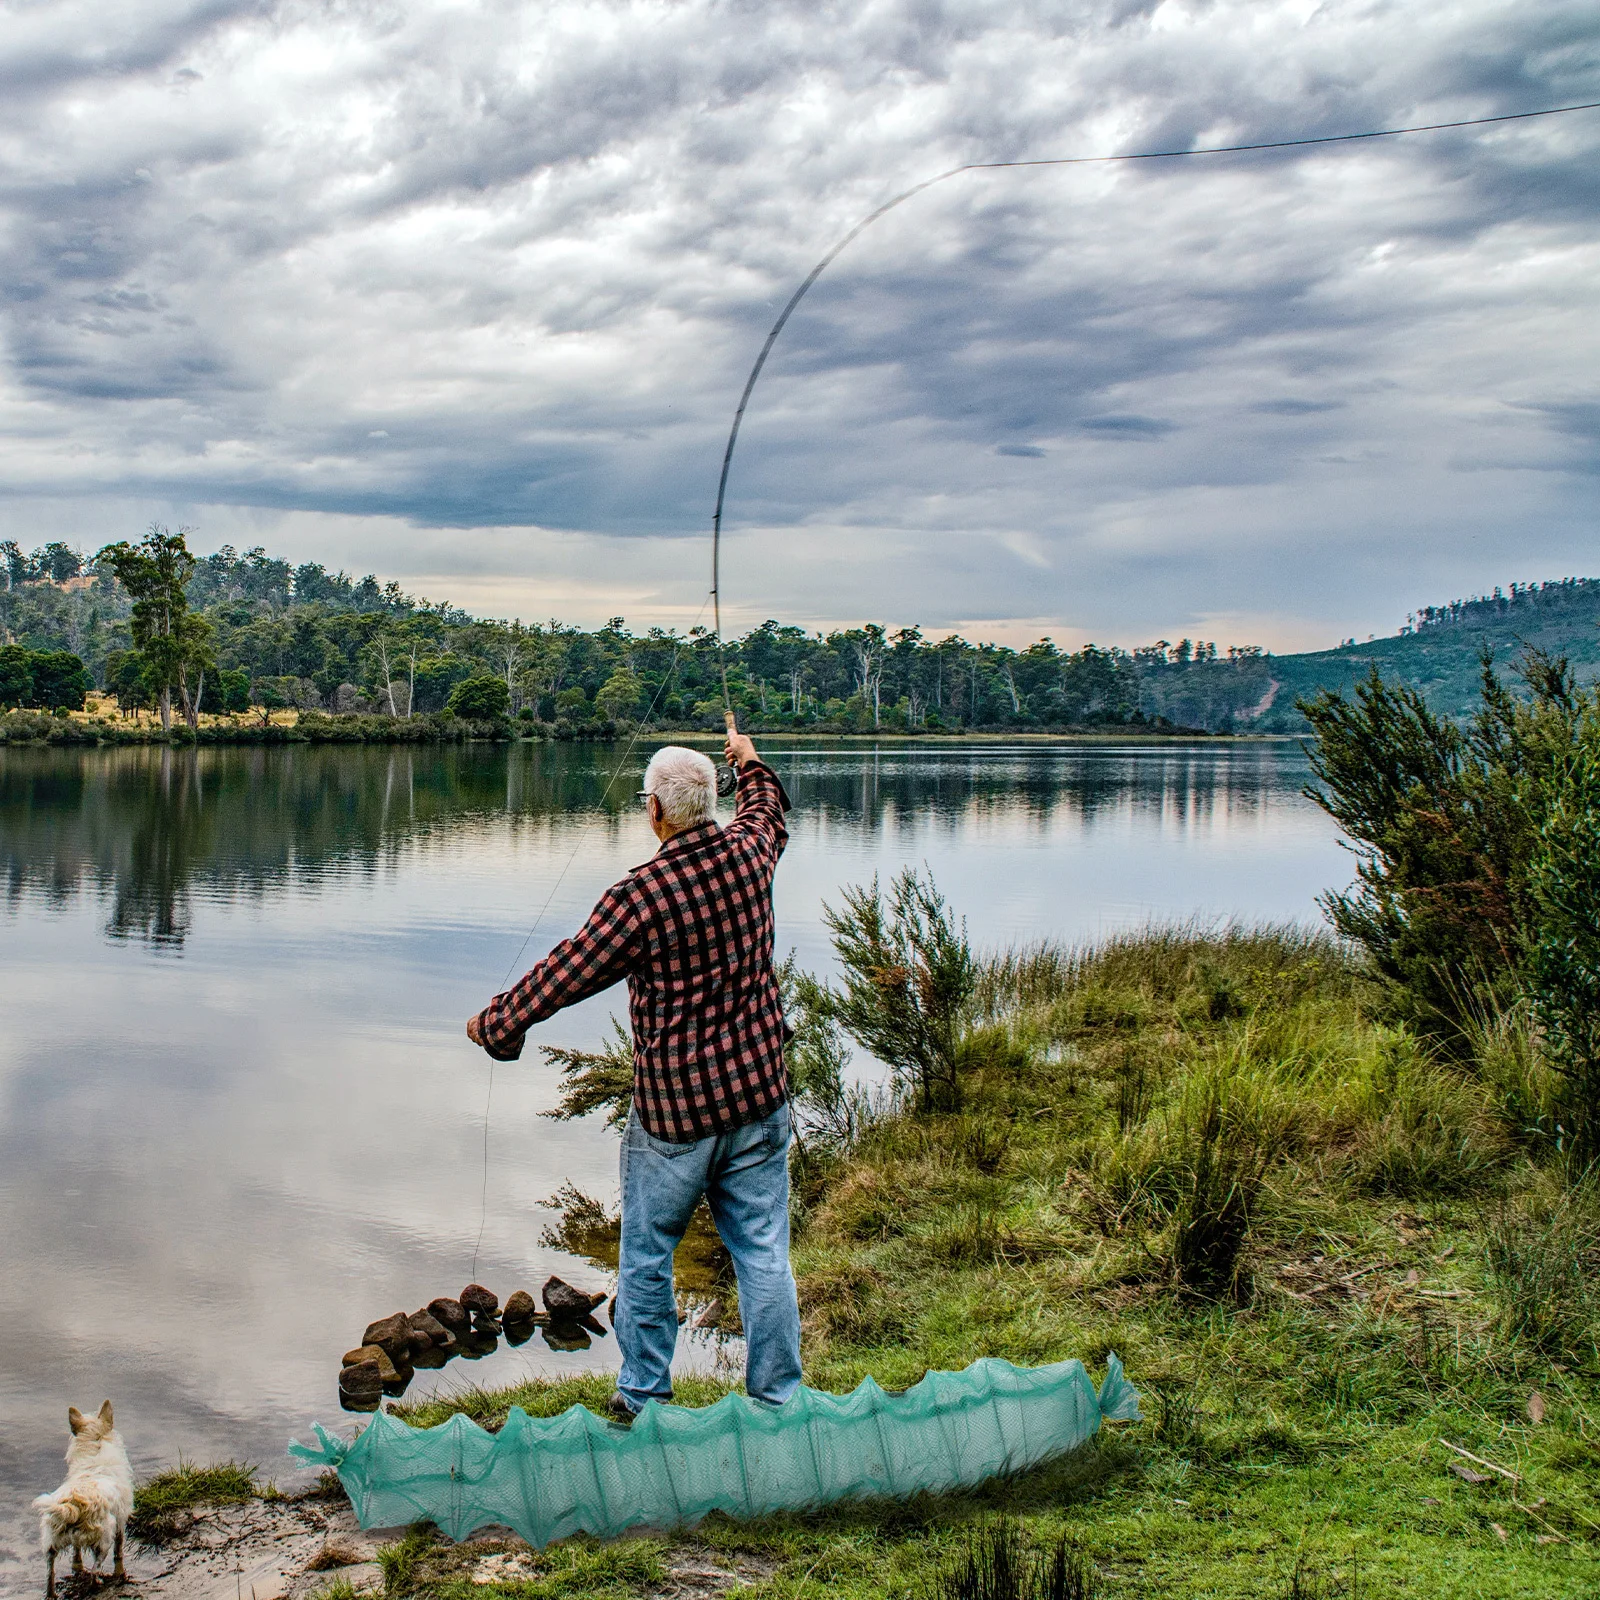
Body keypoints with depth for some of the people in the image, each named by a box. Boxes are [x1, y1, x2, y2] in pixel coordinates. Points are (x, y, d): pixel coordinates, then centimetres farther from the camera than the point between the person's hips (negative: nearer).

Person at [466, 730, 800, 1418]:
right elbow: (767, 814, 23)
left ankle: (642, 1398, 25)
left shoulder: (640, 895, -19)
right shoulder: (747, 853, -3)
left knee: (646, 1256, 13)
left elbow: (565, 974, -10)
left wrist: (493, 1021, 6)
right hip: (758, 1092, 5)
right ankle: (778, 1400, 19)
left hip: (673, 1108, -5)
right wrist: (749, 762, 43)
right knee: (763, 1251, 11)